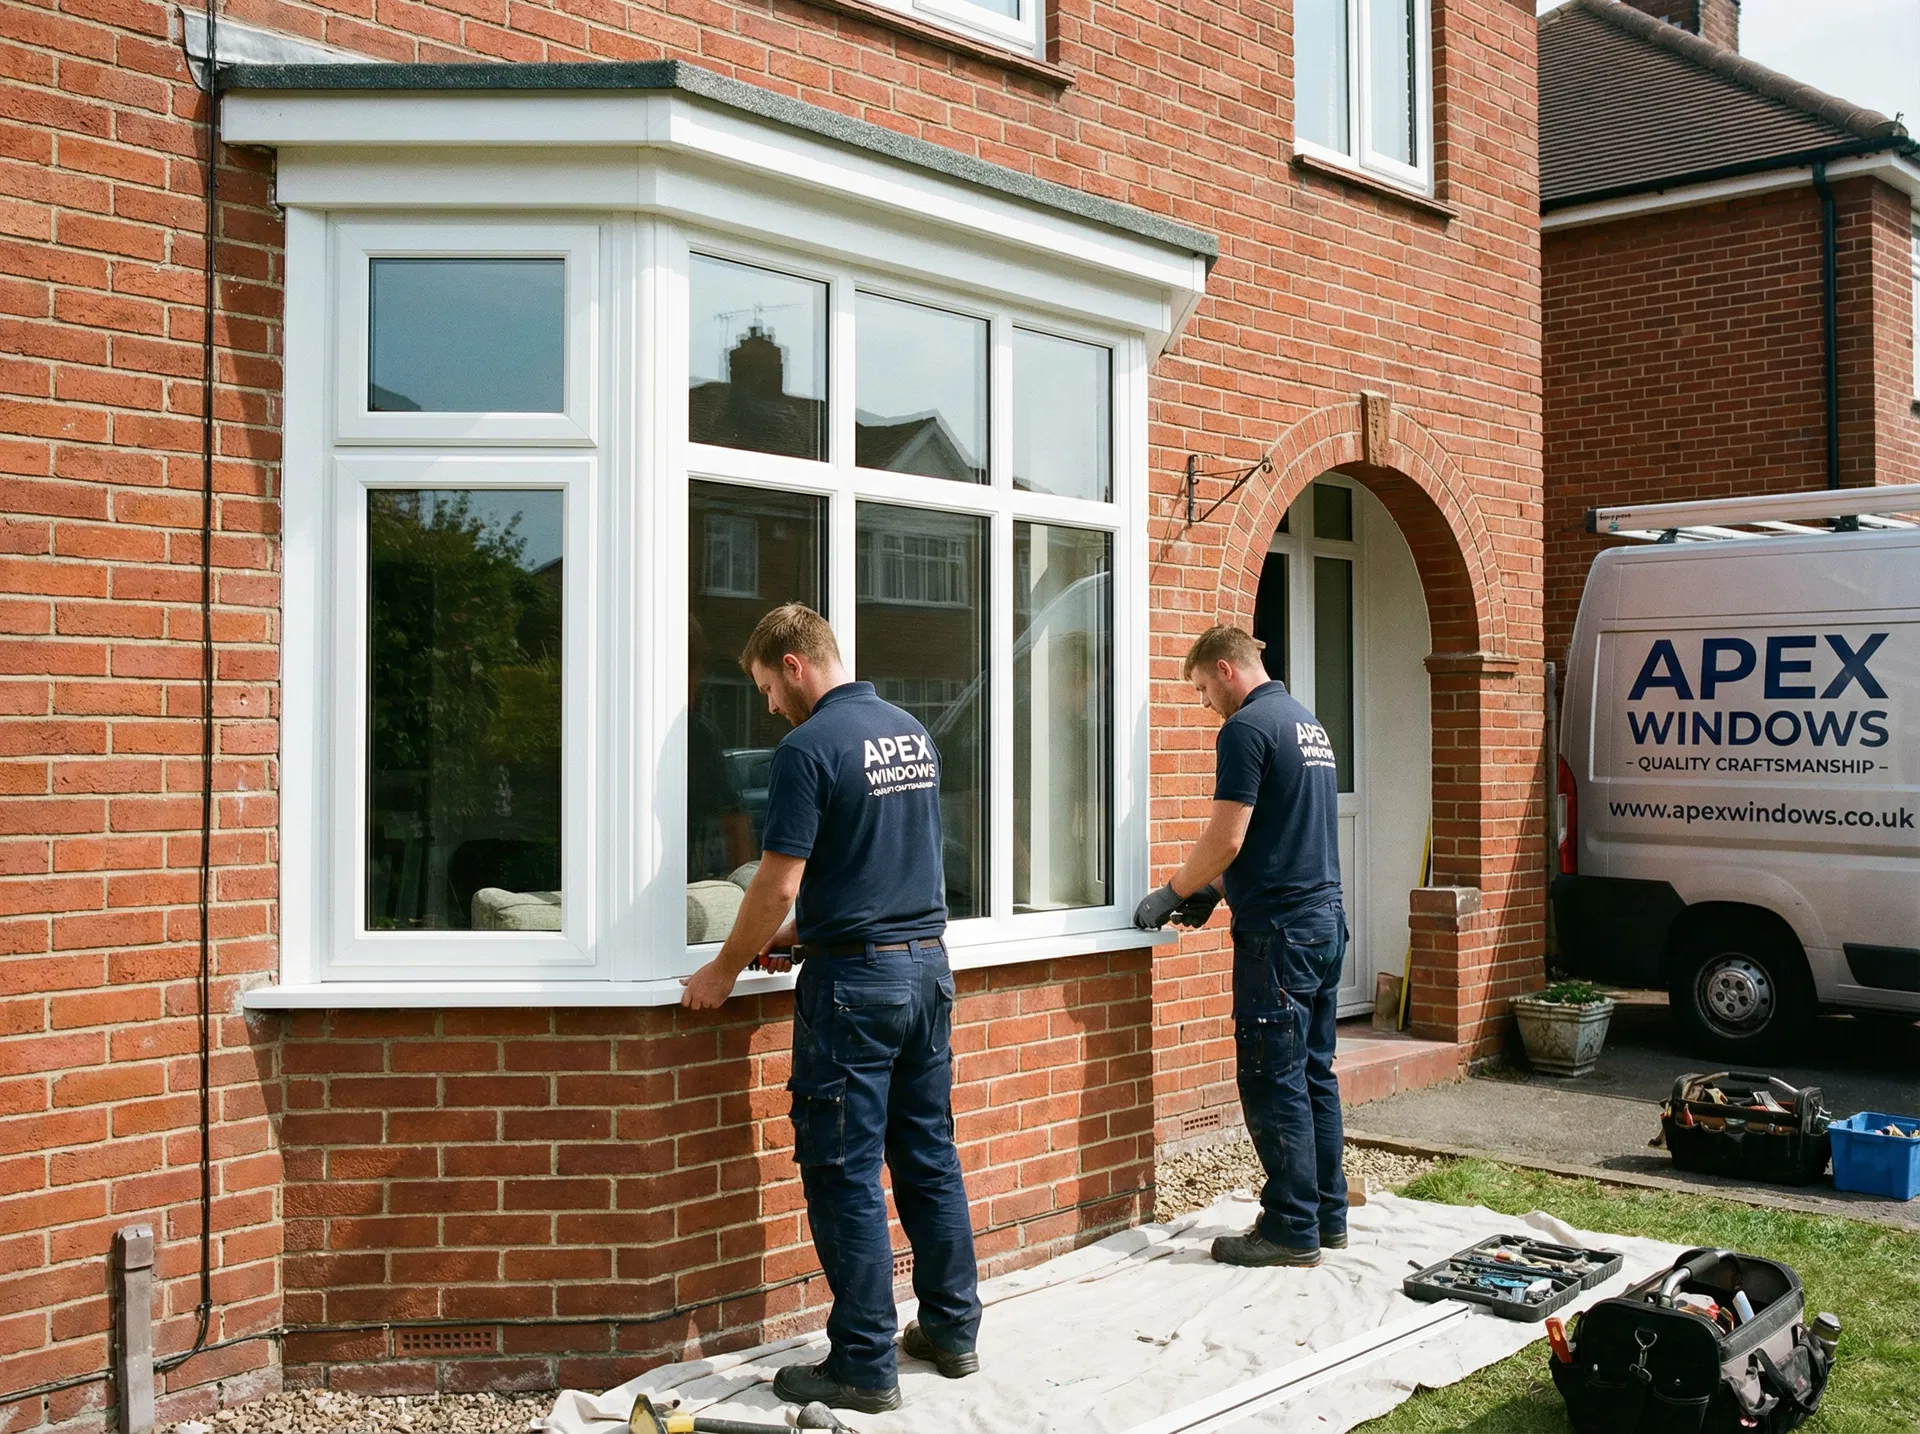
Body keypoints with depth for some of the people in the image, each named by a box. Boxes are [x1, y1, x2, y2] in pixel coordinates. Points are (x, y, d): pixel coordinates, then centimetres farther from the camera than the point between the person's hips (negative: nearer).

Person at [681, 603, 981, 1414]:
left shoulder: (808, 748, -15)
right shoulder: (912, 734, 10)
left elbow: (777, 885, -16)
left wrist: (725, 972, -2)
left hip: (855, 981, -8)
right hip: (927, 963, 8)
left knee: (845, 1173, 0)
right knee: (930, 1156, 15)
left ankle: (865, 1367, 6)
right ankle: (951, 1330, 24)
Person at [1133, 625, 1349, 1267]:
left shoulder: (1247, 728, -13)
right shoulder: (1309, 725, 17)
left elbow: (1226, 839, -17)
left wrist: (1173, 893, -3)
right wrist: (1212, 891, 21)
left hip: (1279, 930, -10)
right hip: (1326, 921, 10)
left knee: (1273, 1081, -3)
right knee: (1314, 1074, 14)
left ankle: (1291, 1231, 1)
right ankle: (1328, 1216, 21)